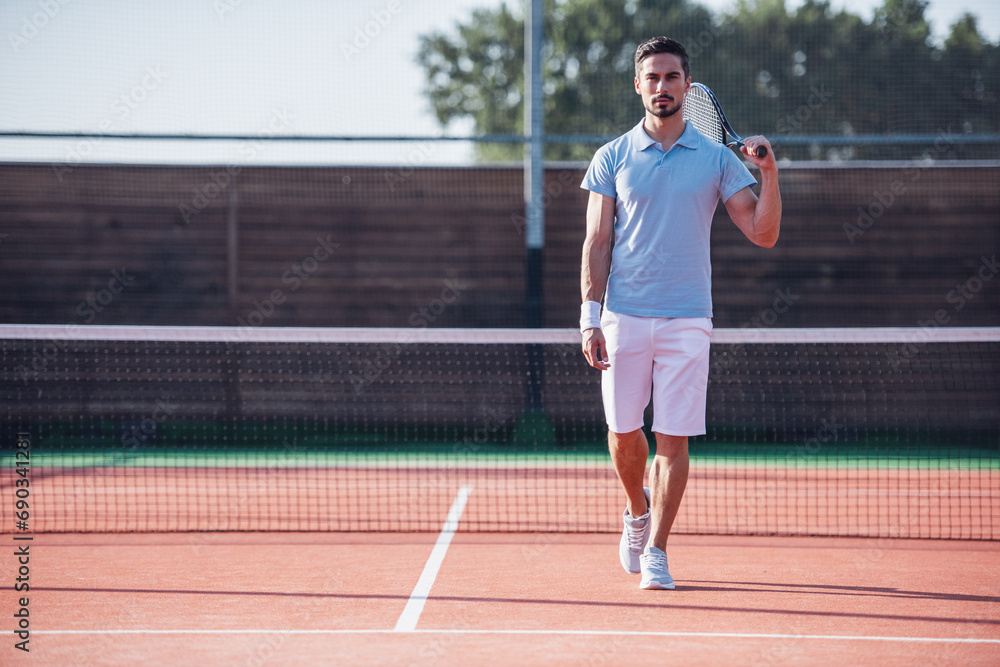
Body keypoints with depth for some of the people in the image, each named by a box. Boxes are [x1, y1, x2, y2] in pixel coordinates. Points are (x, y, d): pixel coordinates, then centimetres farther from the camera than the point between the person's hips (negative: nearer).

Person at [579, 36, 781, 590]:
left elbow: (763, 234, 1)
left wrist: (769, 173, -13)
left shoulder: (717, 159, 5)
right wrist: (590, 318, -4)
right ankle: (637, 512, 32)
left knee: (673, 438, -3)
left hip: (687, 320, 0)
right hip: (623, 317, 0)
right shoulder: (612, 158, 5)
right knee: (623, 434, 3)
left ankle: (656, 550, 6)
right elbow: (597, 243, 4)